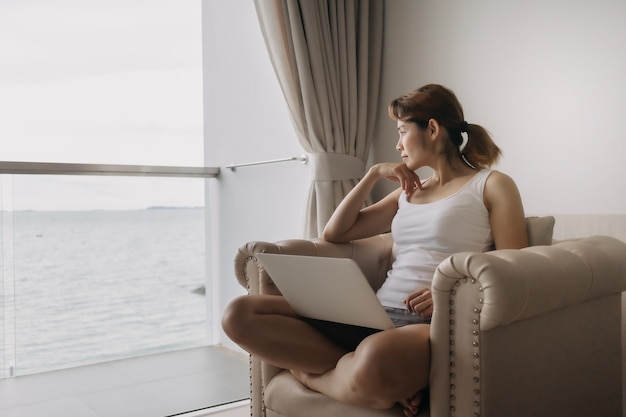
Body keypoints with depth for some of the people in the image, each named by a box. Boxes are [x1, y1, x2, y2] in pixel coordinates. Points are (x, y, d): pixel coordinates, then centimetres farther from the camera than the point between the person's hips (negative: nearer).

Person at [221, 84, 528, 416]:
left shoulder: (492, 185, 8)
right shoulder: (409, 192, 25)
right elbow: (332, 234, 23)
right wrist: (374, 173, 16)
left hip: (432, 325, -6)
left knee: (374, 361, -45)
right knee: (238, 315, -12)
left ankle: (313, 374, -14)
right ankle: (353, 367, -17)